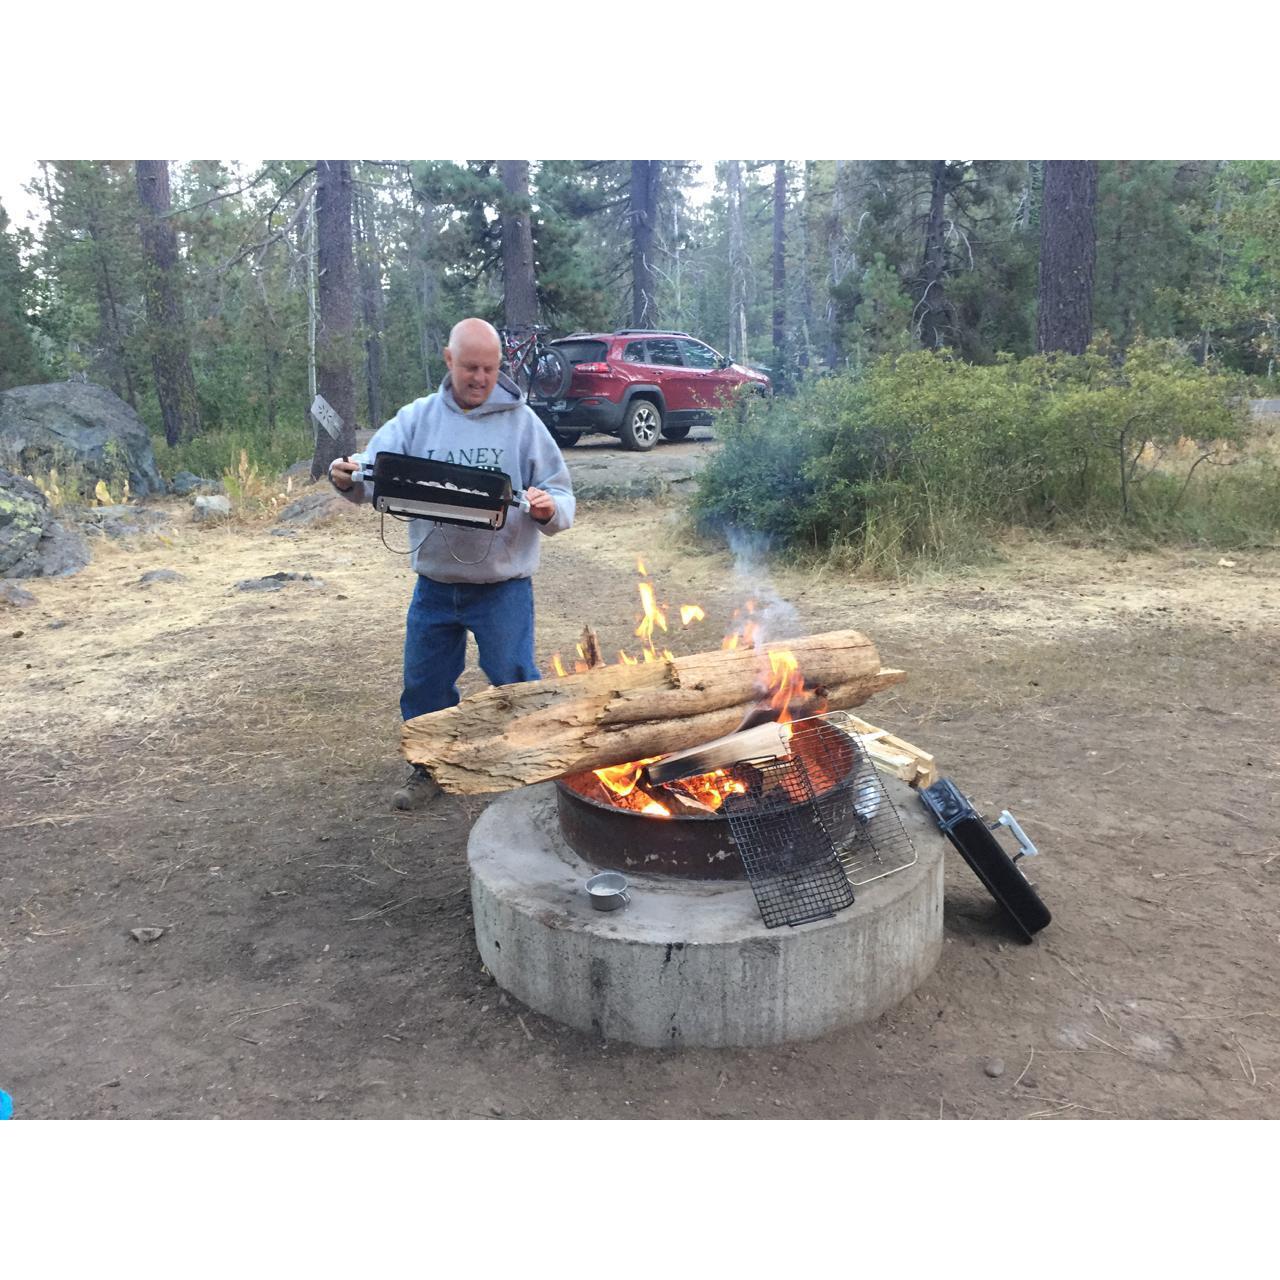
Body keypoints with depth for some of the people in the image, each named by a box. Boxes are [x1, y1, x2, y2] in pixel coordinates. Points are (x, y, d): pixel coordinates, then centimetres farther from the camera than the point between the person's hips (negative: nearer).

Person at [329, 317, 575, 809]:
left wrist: (549, 509, -27)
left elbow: (562, 499, -5)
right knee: (425, 682, 14)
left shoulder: (522, 421, -4)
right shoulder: (417, 418, 2)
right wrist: (348, 478, -29)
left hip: (503, 585, -3)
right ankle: (431, 766, 35)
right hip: (434, 583, 3)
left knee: (514, 681, 3)